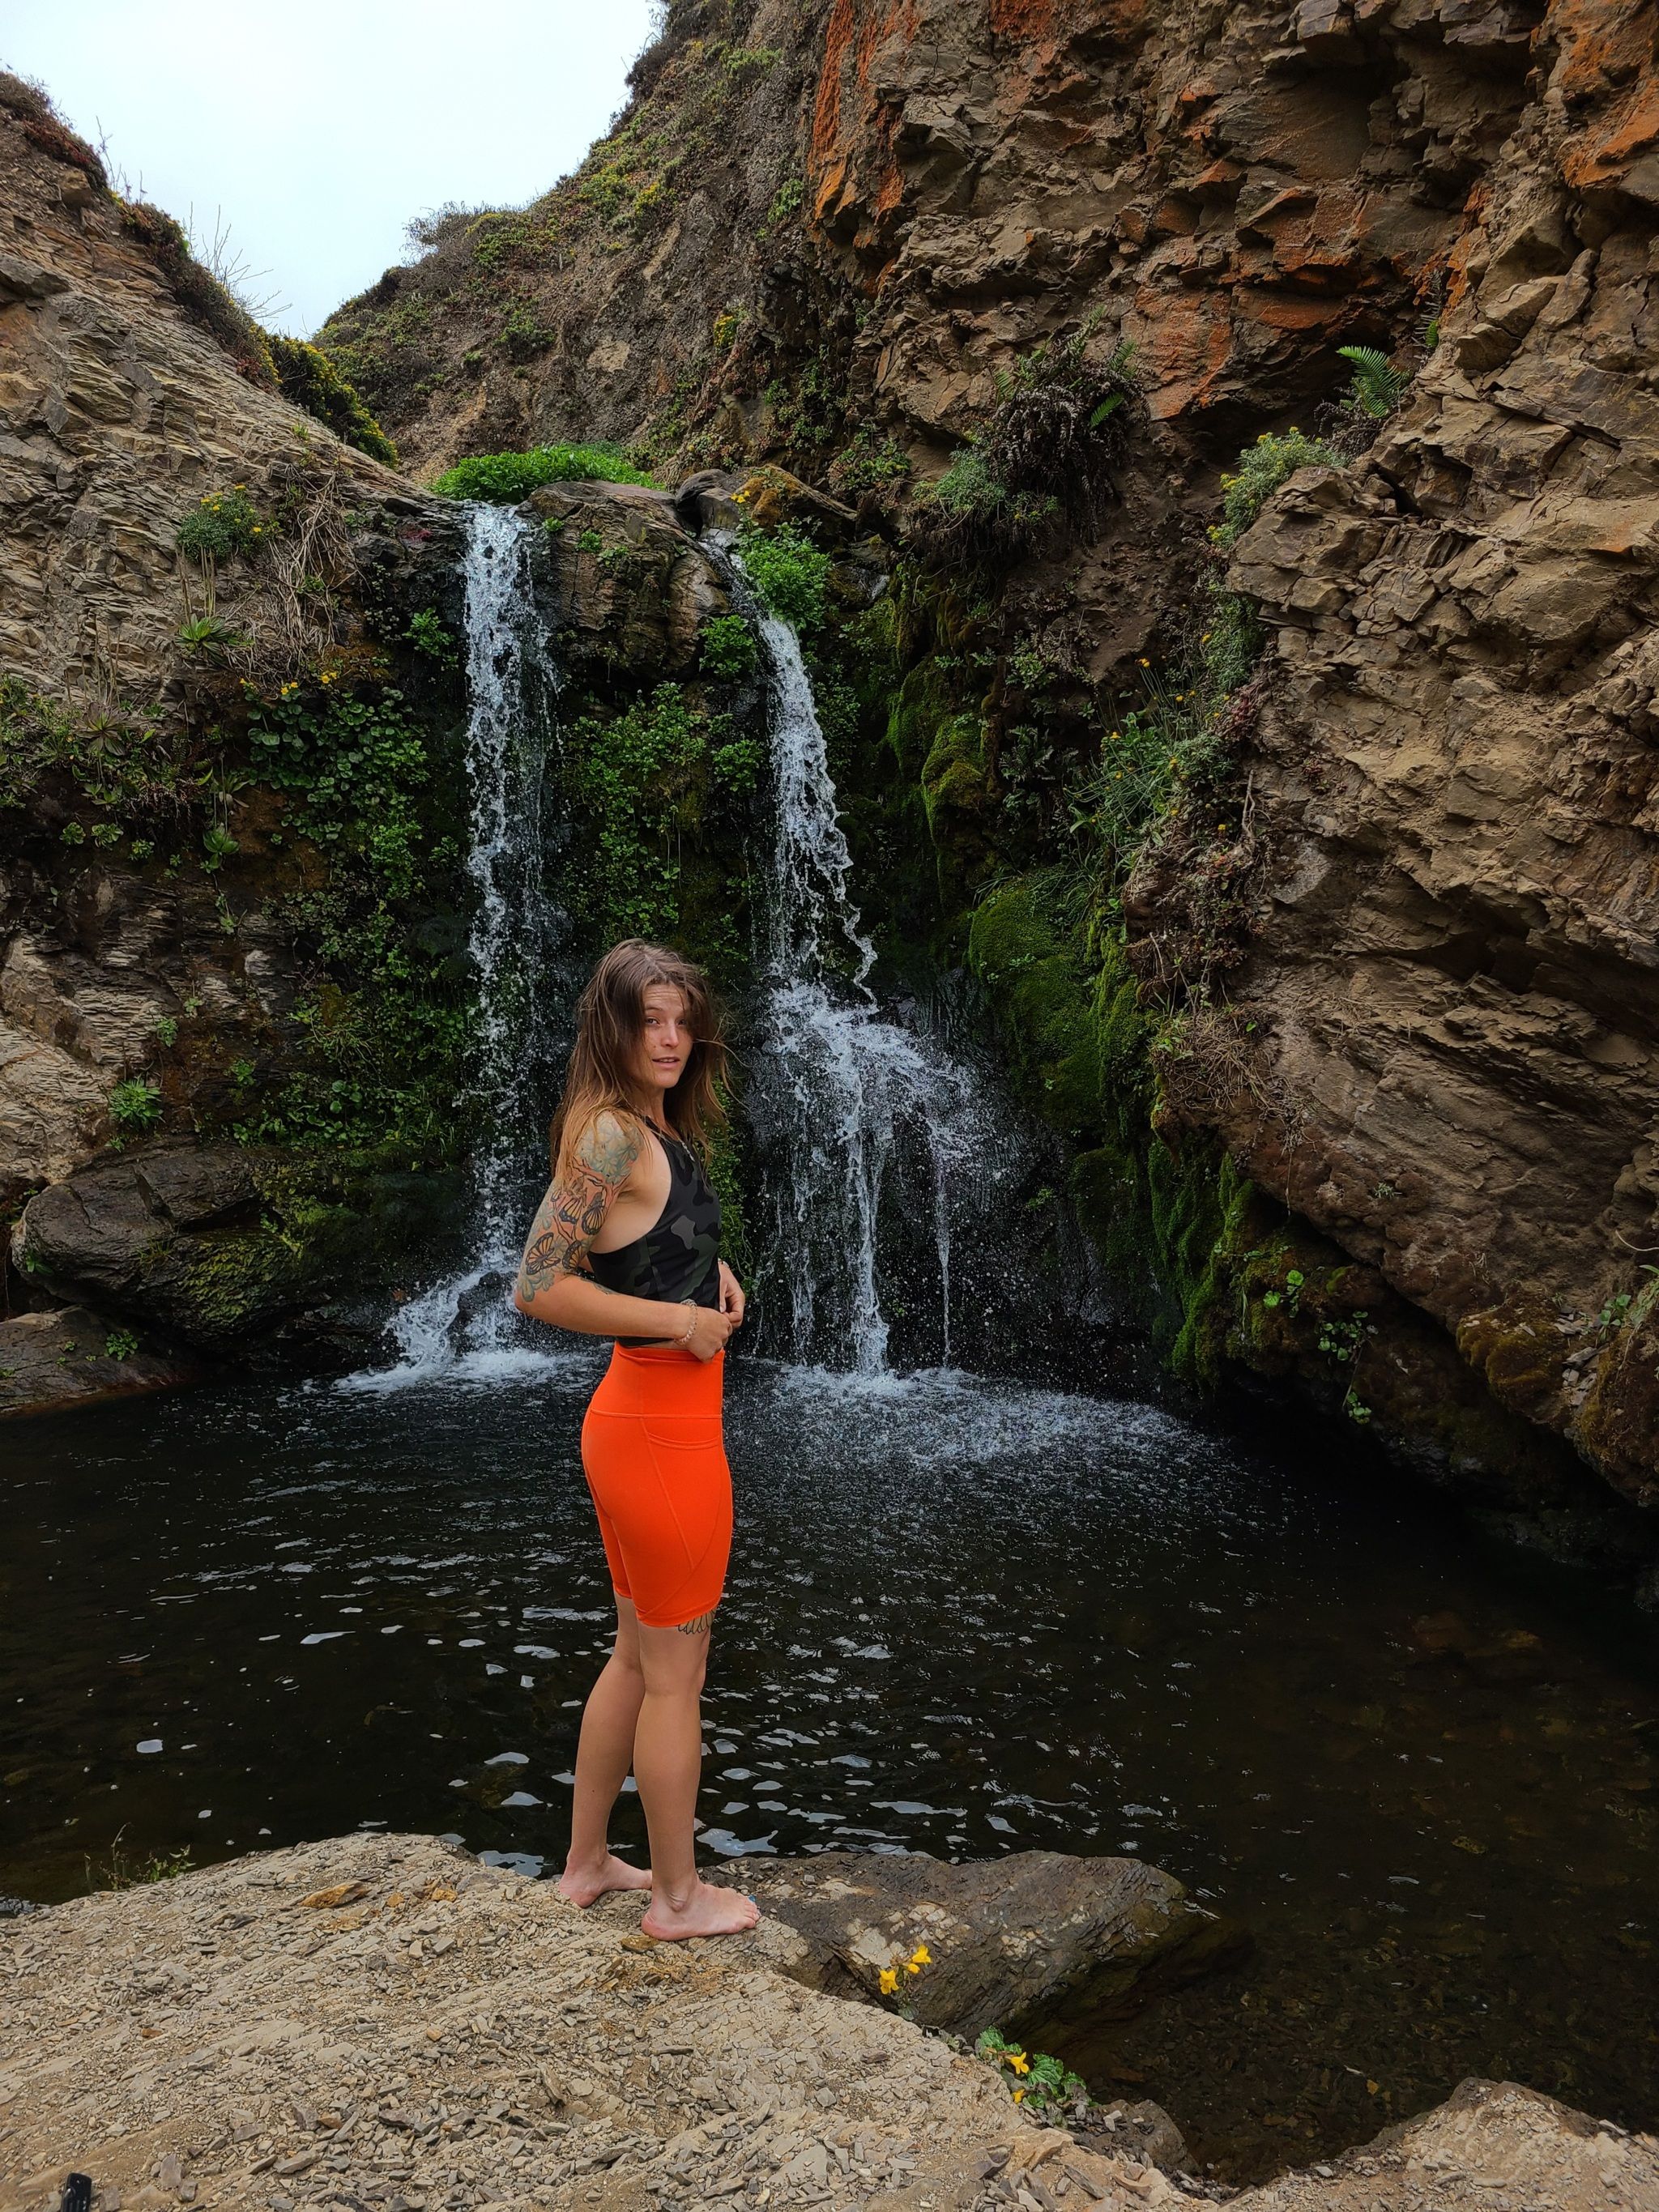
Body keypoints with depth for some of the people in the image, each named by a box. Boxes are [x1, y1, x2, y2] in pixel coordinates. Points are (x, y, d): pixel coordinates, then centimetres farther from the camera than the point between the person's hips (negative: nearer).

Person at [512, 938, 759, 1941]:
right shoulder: (610, 1132, -19)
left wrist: (713, 1267, 9)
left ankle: (588, 1861, 37)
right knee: (676, 1673, 7)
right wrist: (682, 1318, -18)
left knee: (639, 1657, 22)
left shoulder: (659, 1129, 10)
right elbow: (540, 1287, -23)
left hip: (642, 1416, 10)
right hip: (665, 1431, -10)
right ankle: (679, 1895, 25)